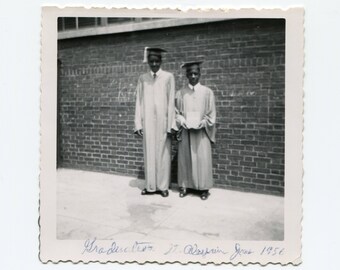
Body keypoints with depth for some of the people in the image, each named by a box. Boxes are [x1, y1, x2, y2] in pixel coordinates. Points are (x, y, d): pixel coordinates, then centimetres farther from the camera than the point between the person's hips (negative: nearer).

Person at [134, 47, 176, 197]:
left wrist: (171, 125, -7)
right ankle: (150, 186, 16)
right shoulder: (142, 78, 8)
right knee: (149, 153, 6)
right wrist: (138, 124, -1)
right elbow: (139, 102, 6)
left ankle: (163, 186, 14)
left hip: (162, 121, -2)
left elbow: (171, 102, -2)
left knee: (163, 153, 3)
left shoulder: (168, 77, 1)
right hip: (147, 122, 2)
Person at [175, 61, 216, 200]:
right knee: (185, 158, 5)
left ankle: (203, 188, 11)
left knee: (202, 159, 0)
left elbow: (211, 114, 3)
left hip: (201, 131, -1)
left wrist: (202, 123, -12)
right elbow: (176, 112, 8)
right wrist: (182, 121, -10)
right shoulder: (180, 93, 4)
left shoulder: (207, 92, 1)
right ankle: (184, 185, 17)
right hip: (185, 131, 1)